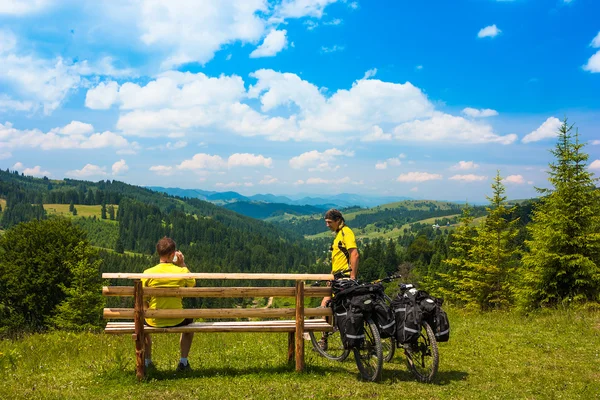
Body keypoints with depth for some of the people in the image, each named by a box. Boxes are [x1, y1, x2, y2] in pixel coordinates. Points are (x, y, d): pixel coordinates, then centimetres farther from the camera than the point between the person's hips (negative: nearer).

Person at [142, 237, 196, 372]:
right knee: (189, 321, 34)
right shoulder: (181, 271, -12)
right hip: (176, 320, 0)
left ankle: (147, 362, 35)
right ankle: (183, 362, 29)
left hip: (154, 320, 0)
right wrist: (183, 264, 8)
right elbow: (192, 283, 11)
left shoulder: (148, 273, -12)